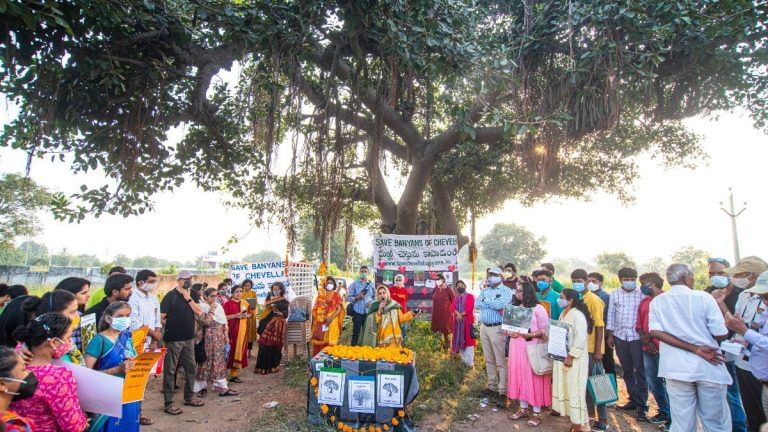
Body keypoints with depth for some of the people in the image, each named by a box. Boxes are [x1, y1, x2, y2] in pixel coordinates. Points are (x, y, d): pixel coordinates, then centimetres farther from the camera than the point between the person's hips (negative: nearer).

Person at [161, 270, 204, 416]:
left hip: (188, 338, 7)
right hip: (173, 339, -7)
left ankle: (189, 397, 27)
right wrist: (171, 326, 0)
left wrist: (188, 299, -9)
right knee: (170, 370, 2)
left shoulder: (190, 296, 10)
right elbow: (161, 318, -11)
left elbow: (199, 312, -2)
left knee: (191, 367, 13)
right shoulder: (171, 296, -9)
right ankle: (169, 404, 10)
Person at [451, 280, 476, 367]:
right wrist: (458, 314, -19)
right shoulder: (455, 298, 14)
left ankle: (470, 362, -4)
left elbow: (470, 308, -10)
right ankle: (463, 359, 19)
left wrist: (461, 315, -16)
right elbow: (453, 308, 0)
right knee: (460, 340, 8)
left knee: (468, 340, -6)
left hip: (468, 321, -4)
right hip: (458, 321, 5)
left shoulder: (470, 296, 1)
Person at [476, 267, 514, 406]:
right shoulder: (485, 290, 14)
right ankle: (492, 387, 25)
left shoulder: (506, 291, -5)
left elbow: (499, 305, -22)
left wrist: (486, 301, -5)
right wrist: (491, 302, -11)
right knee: (489, 360, 14)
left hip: (497, 328, -6)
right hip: (484, 327, 7)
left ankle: (502, 392, 1)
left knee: (501, 362, -4)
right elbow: (477, 305, 1)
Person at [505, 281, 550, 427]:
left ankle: (536, 413, 14)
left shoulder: (538, 308, -9)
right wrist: (509, 332, -3)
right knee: (519, 376, 11)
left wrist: (530, 335, -23)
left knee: (534, 378, 1)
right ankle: (523, 409, 24)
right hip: (517, 347, 6)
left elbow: (545, 330, -11)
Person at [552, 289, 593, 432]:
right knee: (565, 389, 13)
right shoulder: (563, 314, 11)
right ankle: (574, 420, 24)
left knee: (574, 390, 0)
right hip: (561, 358, 9)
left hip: (574, 359, -9)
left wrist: (571, 357, -21)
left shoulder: (578, 315, -17)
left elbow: (580, 339, -21)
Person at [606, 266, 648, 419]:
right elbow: (611, 315, 8)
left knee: (640, 370, 0)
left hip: (637, 336, -3)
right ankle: (633, 399, 24)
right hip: (620, 336, 3)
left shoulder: (642, 294, -3)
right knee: (626, 370, 12)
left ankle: (642, 404, 7)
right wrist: (610, 335, 6)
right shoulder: (614, 294, 6)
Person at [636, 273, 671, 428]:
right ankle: (664, 412, 27)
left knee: (667, 382, -2)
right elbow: (639, 325, 14)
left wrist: (649, 337, -9)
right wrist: (645, 340, -3)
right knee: (653, 383, 13)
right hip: (648, 349, 7)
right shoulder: (643, 302, 15)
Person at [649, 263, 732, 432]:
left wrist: (695, 349, -10)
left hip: (677, 369, 2)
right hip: (709, 368, -1)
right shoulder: (704, 298, -5)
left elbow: (655, 332, -11)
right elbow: (721, 335, -6)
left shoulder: (657, 302, 2)